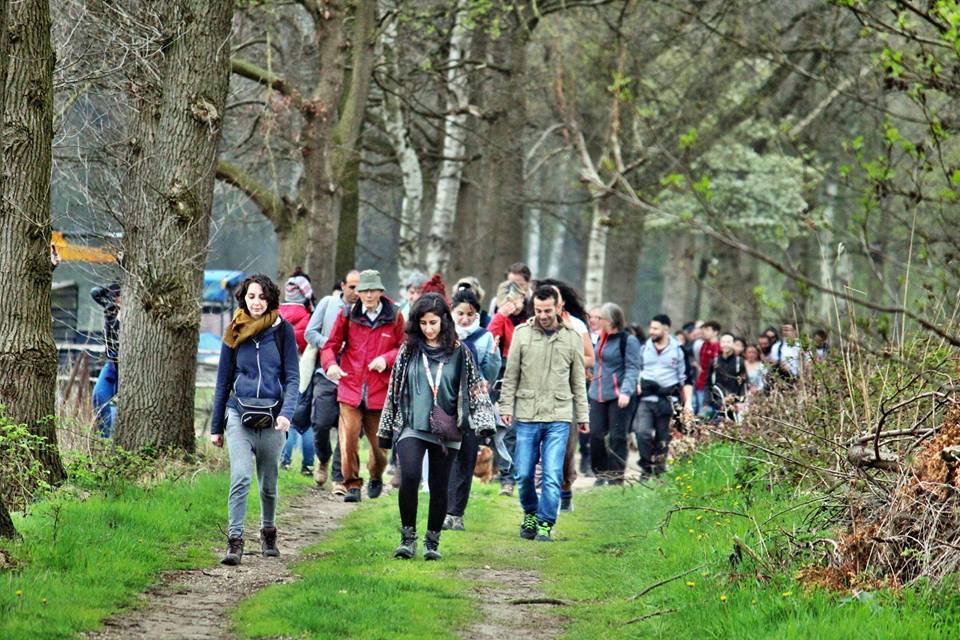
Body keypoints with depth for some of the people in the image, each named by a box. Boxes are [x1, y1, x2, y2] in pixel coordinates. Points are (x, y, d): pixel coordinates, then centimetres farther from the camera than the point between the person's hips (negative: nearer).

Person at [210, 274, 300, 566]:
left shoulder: (282, 331, 2)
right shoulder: (234, 334, 7)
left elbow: (292, 377, -1)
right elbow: (223, 382, 13)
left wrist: (286, 413, -16)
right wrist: (216, 427, 14)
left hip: (271, 417, 0)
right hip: (239, 414, 0)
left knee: (268, 483, 10)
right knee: (240, 477, -16)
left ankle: (268, 533, 32)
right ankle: (235, 541, -17)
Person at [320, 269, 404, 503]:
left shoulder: (394, 317, 2)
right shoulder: (348, 315, 4)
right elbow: (331, 345, 7)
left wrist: (386, 359, -12)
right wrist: (330, 364, -14)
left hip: (380, 390, 0)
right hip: (350, 387, 0)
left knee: (379, 440, 7)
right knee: (348, 438, -11)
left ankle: (376, 477, 34)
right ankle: (352, 484, 1)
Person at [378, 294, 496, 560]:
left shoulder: (458, 352, 3)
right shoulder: (409, 350, 6)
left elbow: (475, 388, 5)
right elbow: (394, 389, 12)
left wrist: (483, 425, -7)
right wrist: (386, 431, 13)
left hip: (446, 430, 0)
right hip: (412, 426, 0)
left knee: (439, 487, 3)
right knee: (409, 477, -20)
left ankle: (432, 542, 17)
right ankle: (408, 537, -7)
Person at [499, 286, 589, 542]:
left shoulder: (571, 338, 6)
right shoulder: (522, 333, 2)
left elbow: (578, 381, 12)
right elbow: (511, 375, 6)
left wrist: (583, 415, 11)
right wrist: (506, 406, -1)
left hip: (559, 417, 0)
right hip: (526, 415, 0)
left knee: (552, 475, -7)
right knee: (524, 474, 4)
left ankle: (545, 524, 1)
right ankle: (530, 513, 27)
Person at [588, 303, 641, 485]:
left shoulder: (628, 340, -9)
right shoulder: (602, 338, 14)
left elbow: (632, 368, -14)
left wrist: (626, 391, -25)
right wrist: (593, 386, 25)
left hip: (618, 396, -7)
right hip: (598, 395, 7)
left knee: (617, 436, -3)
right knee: (595, 435, 3)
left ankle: (616, 475, 3)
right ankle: (601, 473, 13)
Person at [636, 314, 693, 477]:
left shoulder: (678, 350, 3)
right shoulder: (644, 348, 9)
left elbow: (686, 379, 5)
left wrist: (688, 402, -1)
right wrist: (636, 385, 2)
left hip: (667, 401, -1)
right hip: (646, 399, 1)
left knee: (662, 438, 5)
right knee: (643, 433, -16)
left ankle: (660, 469, 16)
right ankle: (646, 467, -6)